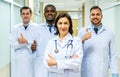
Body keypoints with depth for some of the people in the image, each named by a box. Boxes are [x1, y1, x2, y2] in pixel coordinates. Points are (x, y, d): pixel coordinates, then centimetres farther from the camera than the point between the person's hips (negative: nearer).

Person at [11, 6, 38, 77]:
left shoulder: (36, 27, -2)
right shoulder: (16, 28, 4)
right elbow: (13, 45, -3)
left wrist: (26, 41, -18)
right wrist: (27, 42, -16)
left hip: (32, 60, -2)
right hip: (19, 60, 2)